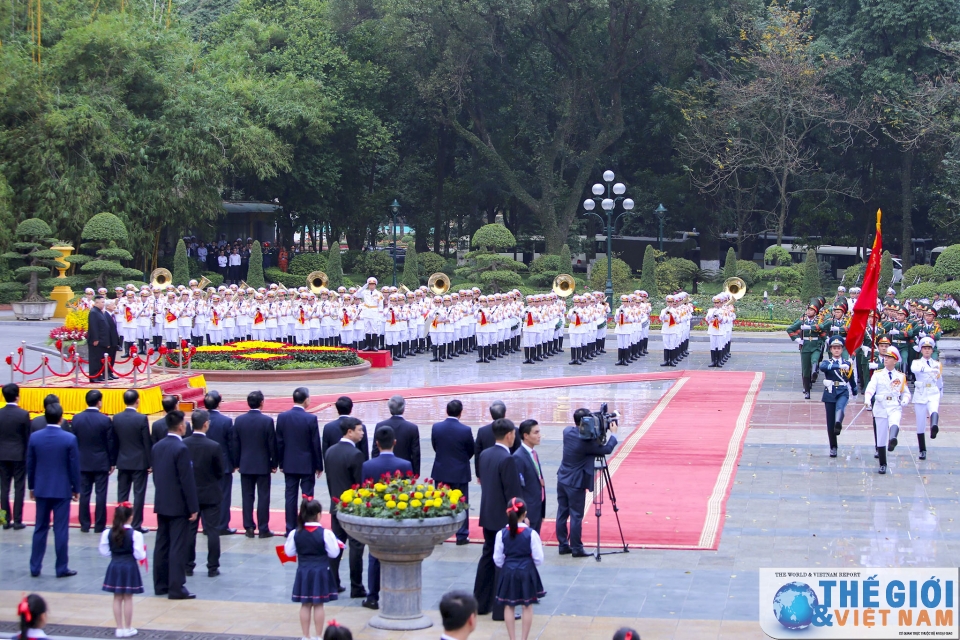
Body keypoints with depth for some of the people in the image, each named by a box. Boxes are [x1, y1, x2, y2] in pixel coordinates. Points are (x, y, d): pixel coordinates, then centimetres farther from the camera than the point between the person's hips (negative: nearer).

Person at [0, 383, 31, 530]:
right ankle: (17, 521, 1)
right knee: (19, 488, 2)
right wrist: (28, 455, 5)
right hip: (19, 455, -3)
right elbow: (27, 437, -6)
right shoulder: (23, 415, -11)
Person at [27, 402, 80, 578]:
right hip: (62, 490, -3)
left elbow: (30, 465, 3)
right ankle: (61, 568, 6)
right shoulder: (69, 439, -12)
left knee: (40, 529, 12)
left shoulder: (34, 437, -4)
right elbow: (74, 466, -7)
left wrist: (31, 487, 15)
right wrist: (76, 488, 4)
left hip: (41, 489, 3)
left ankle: (35, 567, 15)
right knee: (61, 530, 2)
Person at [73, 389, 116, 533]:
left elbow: (74, 441, 4)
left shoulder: (77, 418, -2)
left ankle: (84, 524, 10)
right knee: (101, 494, 2)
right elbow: (111, 443, -7)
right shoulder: (105, 420, -11)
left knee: (84, 494, 7)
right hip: (101, 462, -3)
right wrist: (112, 462, 4)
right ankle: (99, 525, 3)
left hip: (83, 462, 3)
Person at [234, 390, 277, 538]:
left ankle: (249, 527, 9)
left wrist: (238, 463, 12)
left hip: (245, 465, 3)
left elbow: (236, 444, 3)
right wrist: (274, 463, 3)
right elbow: (272, 445, -7)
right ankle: (263, 529, 3)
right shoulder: (267, 421, -11)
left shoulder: (239, 420, -2)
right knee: (263, 497, 2)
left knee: (247, 497, 8)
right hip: (263, 465, -3)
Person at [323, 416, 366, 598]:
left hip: (336, 506, 7)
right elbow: (360, 483, -17)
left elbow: (328, 479, 11)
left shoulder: (329, 452, 4)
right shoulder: (354, 454, -19)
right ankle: (356, 588, 3)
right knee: (356, 547, 0)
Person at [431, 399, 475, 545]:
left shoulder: (436, 428, -8)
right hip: (460, 472, -2)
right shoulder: (465, 430, -15)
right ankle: (461, 536, 8)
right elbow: (471, 451, -2)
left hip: (441, 472, 2)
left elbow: (435, 447, 4)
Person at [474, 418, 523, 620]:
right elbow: (513, 493, -19)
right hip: (503, 518, -8)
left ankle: (480, 603, 22)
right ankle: (501, 609, 3)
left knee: (488, 557, 17)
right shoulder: (507, 459, -20)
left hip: (487, 516, 8)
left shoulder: (484, 455, 5)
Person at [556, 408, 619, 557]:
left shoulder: (567, 432, -2)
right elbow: (607, 449, -13)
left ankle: (563, 545, 18)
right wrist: (613, 433, 2)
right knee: (576, 516, 0)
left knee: (562, 513, 11)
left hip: (562, 479, 7)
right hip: (575, 483, -7)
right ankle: (576, 549, 5)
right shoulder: (586, 441, -22)